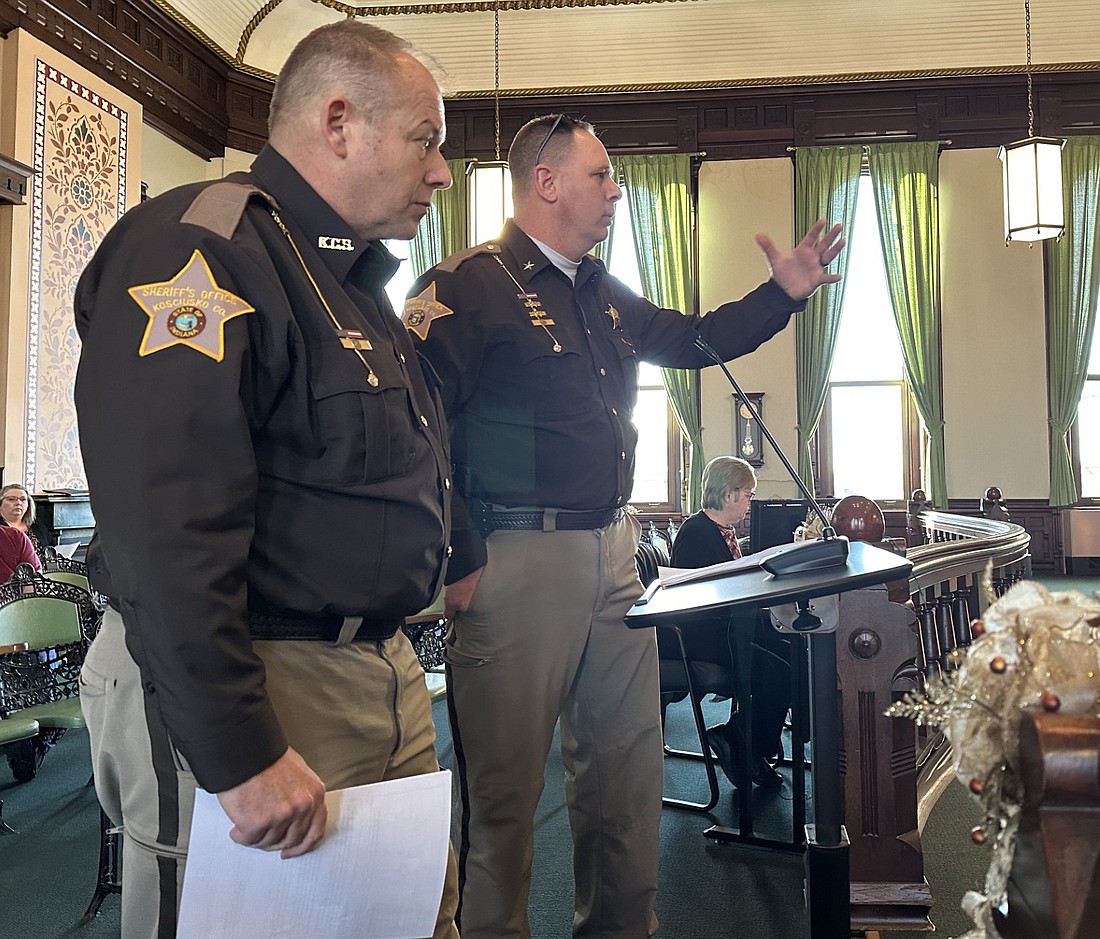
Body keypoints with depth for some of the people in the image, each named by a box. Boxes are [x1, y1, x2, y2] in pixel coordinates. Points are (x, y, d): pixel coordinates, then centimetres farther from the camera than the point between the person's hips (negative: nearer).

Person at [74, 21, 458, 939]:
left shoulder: (354, 279, 17)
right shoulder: (200, 246, -15)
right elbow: (165, 529, -25)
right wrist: (243, 754, -24)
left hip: (387, 680, 9)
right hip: (245, 698, -9)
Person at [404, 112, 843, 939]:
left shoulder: (603, 296, 17)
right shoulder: (470, 285, -10)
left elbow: (692, 341, 27)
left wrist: (784, 294, 16)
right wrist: (457, 561, -19)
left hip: (613, 553, 8)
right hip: (519, 560, -8)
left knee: (629, 762, 17)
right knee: (506, 783, 5)